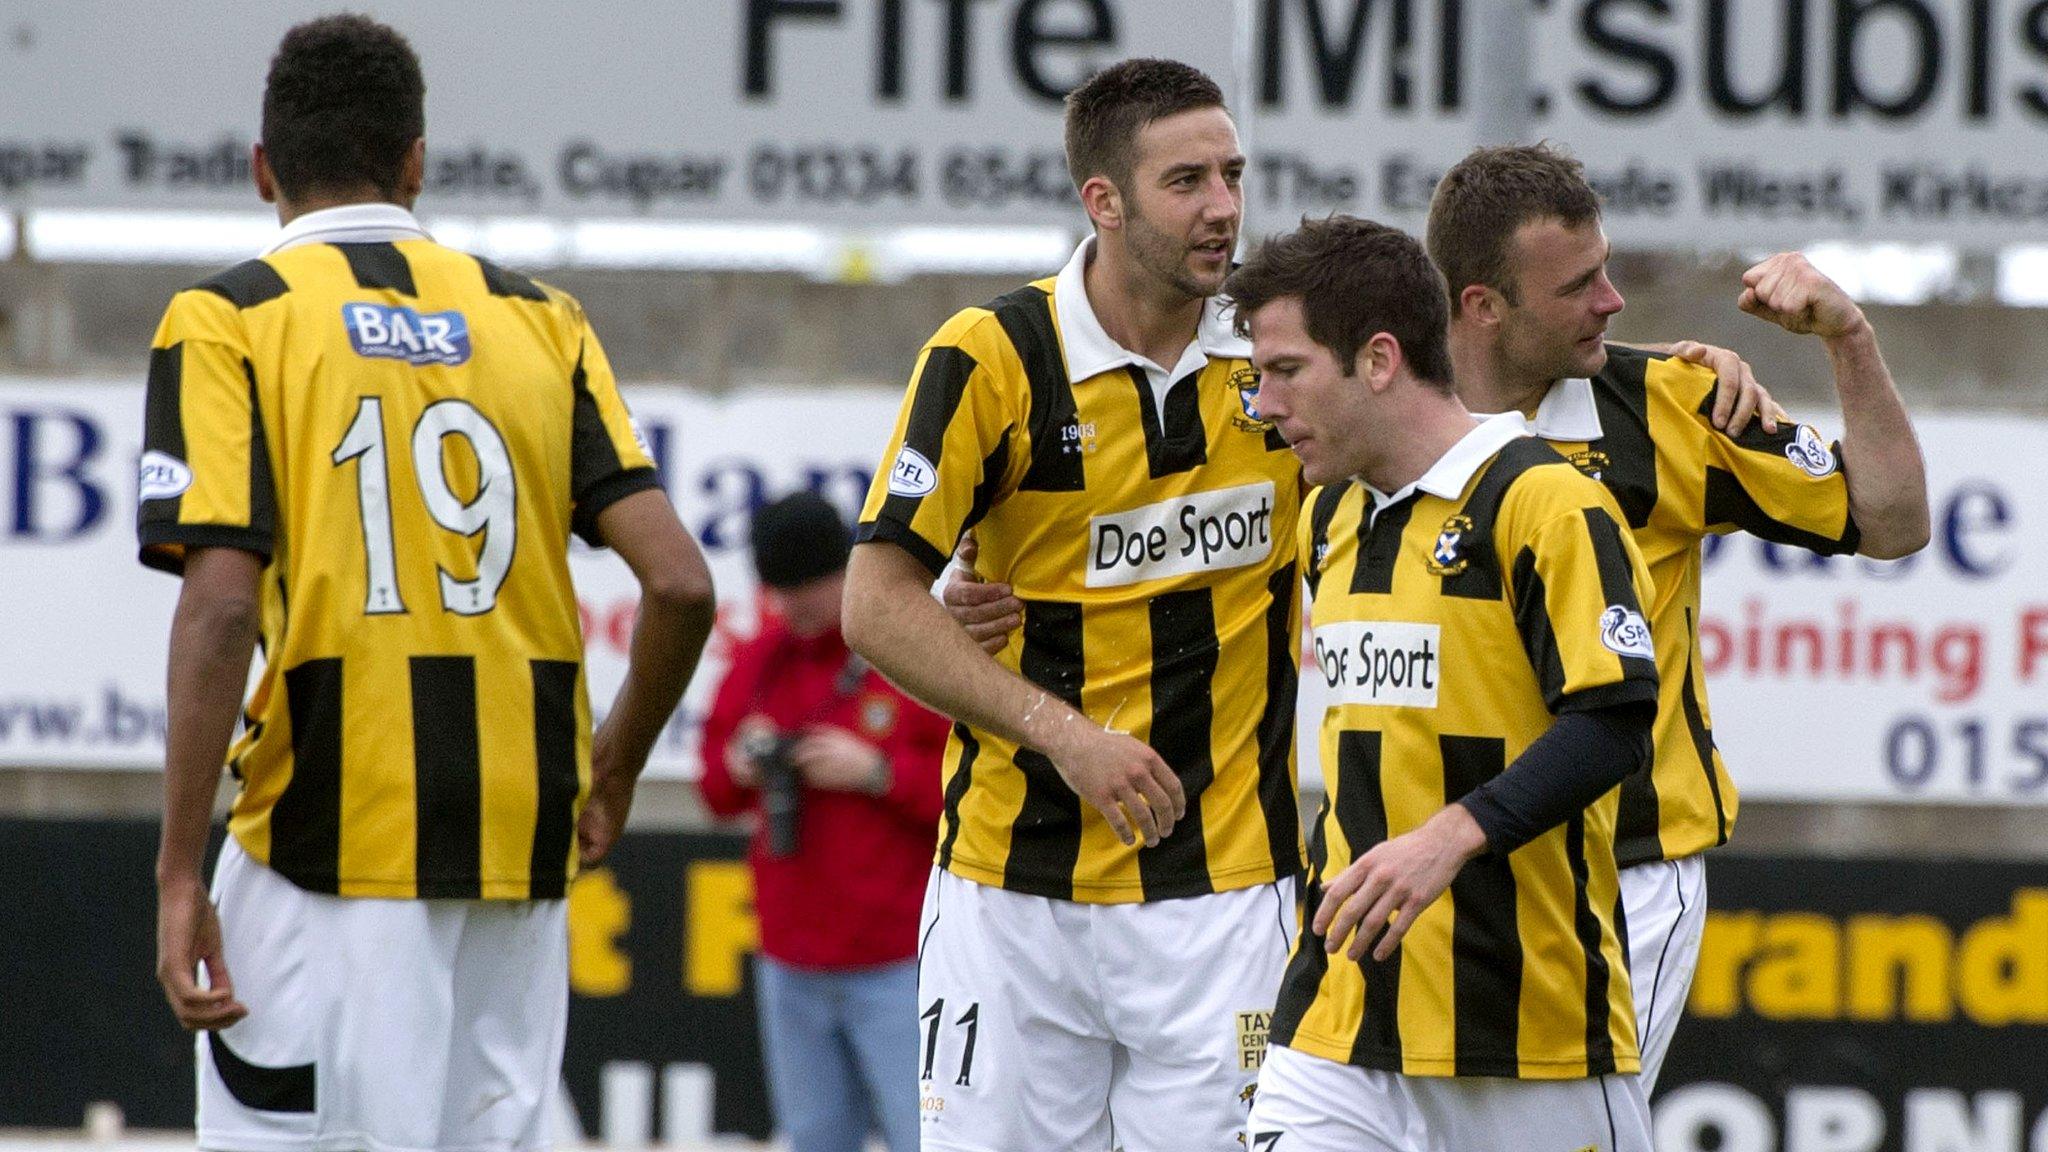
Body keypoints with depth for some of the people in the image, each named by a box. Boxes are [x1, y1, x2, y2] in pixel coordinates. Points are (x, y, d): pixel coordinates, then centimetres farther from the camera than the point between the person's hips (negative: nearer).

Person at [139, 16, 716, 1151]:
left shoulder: (227, 322, -1)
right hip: (519, 846, 4)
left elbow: (221, 604, -12)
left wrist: (178, 873, -10)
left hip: (327, 843, -4)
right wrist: (612, 771, 20)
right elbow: (680, 585, 3)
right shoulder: (539, 321, 11)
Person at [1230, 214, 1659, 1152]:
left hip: (1535, 1014, -6)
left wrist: (1454, 835, -27)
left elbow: (1615, 724, -19)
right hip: (1344, 1016, 6)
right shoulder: (1329, 518, 15)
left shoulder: (1545, 502, -11)